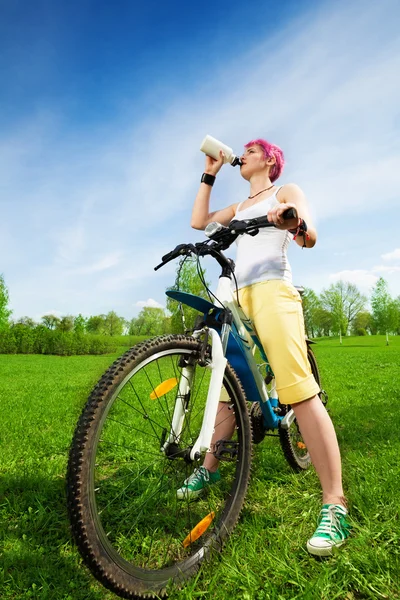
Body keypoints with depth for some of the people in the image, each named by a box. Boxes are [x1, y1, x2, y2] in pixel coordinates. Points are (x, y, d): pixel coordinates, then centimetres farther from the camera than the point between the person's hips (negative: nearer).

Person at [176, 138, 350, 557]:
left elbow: (310, 238, -3)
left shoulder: (286, 192, 13)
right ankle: (208, 470, 22)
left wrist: (294, 220, -26)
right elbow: (199, 221, 18)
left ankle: (334, 505, -13)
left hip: (273, 288, -6)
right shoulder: (239, 207, 30)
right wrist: (209, 175, 24)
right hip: (238, 294, 6)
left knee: (299, 388, -17)